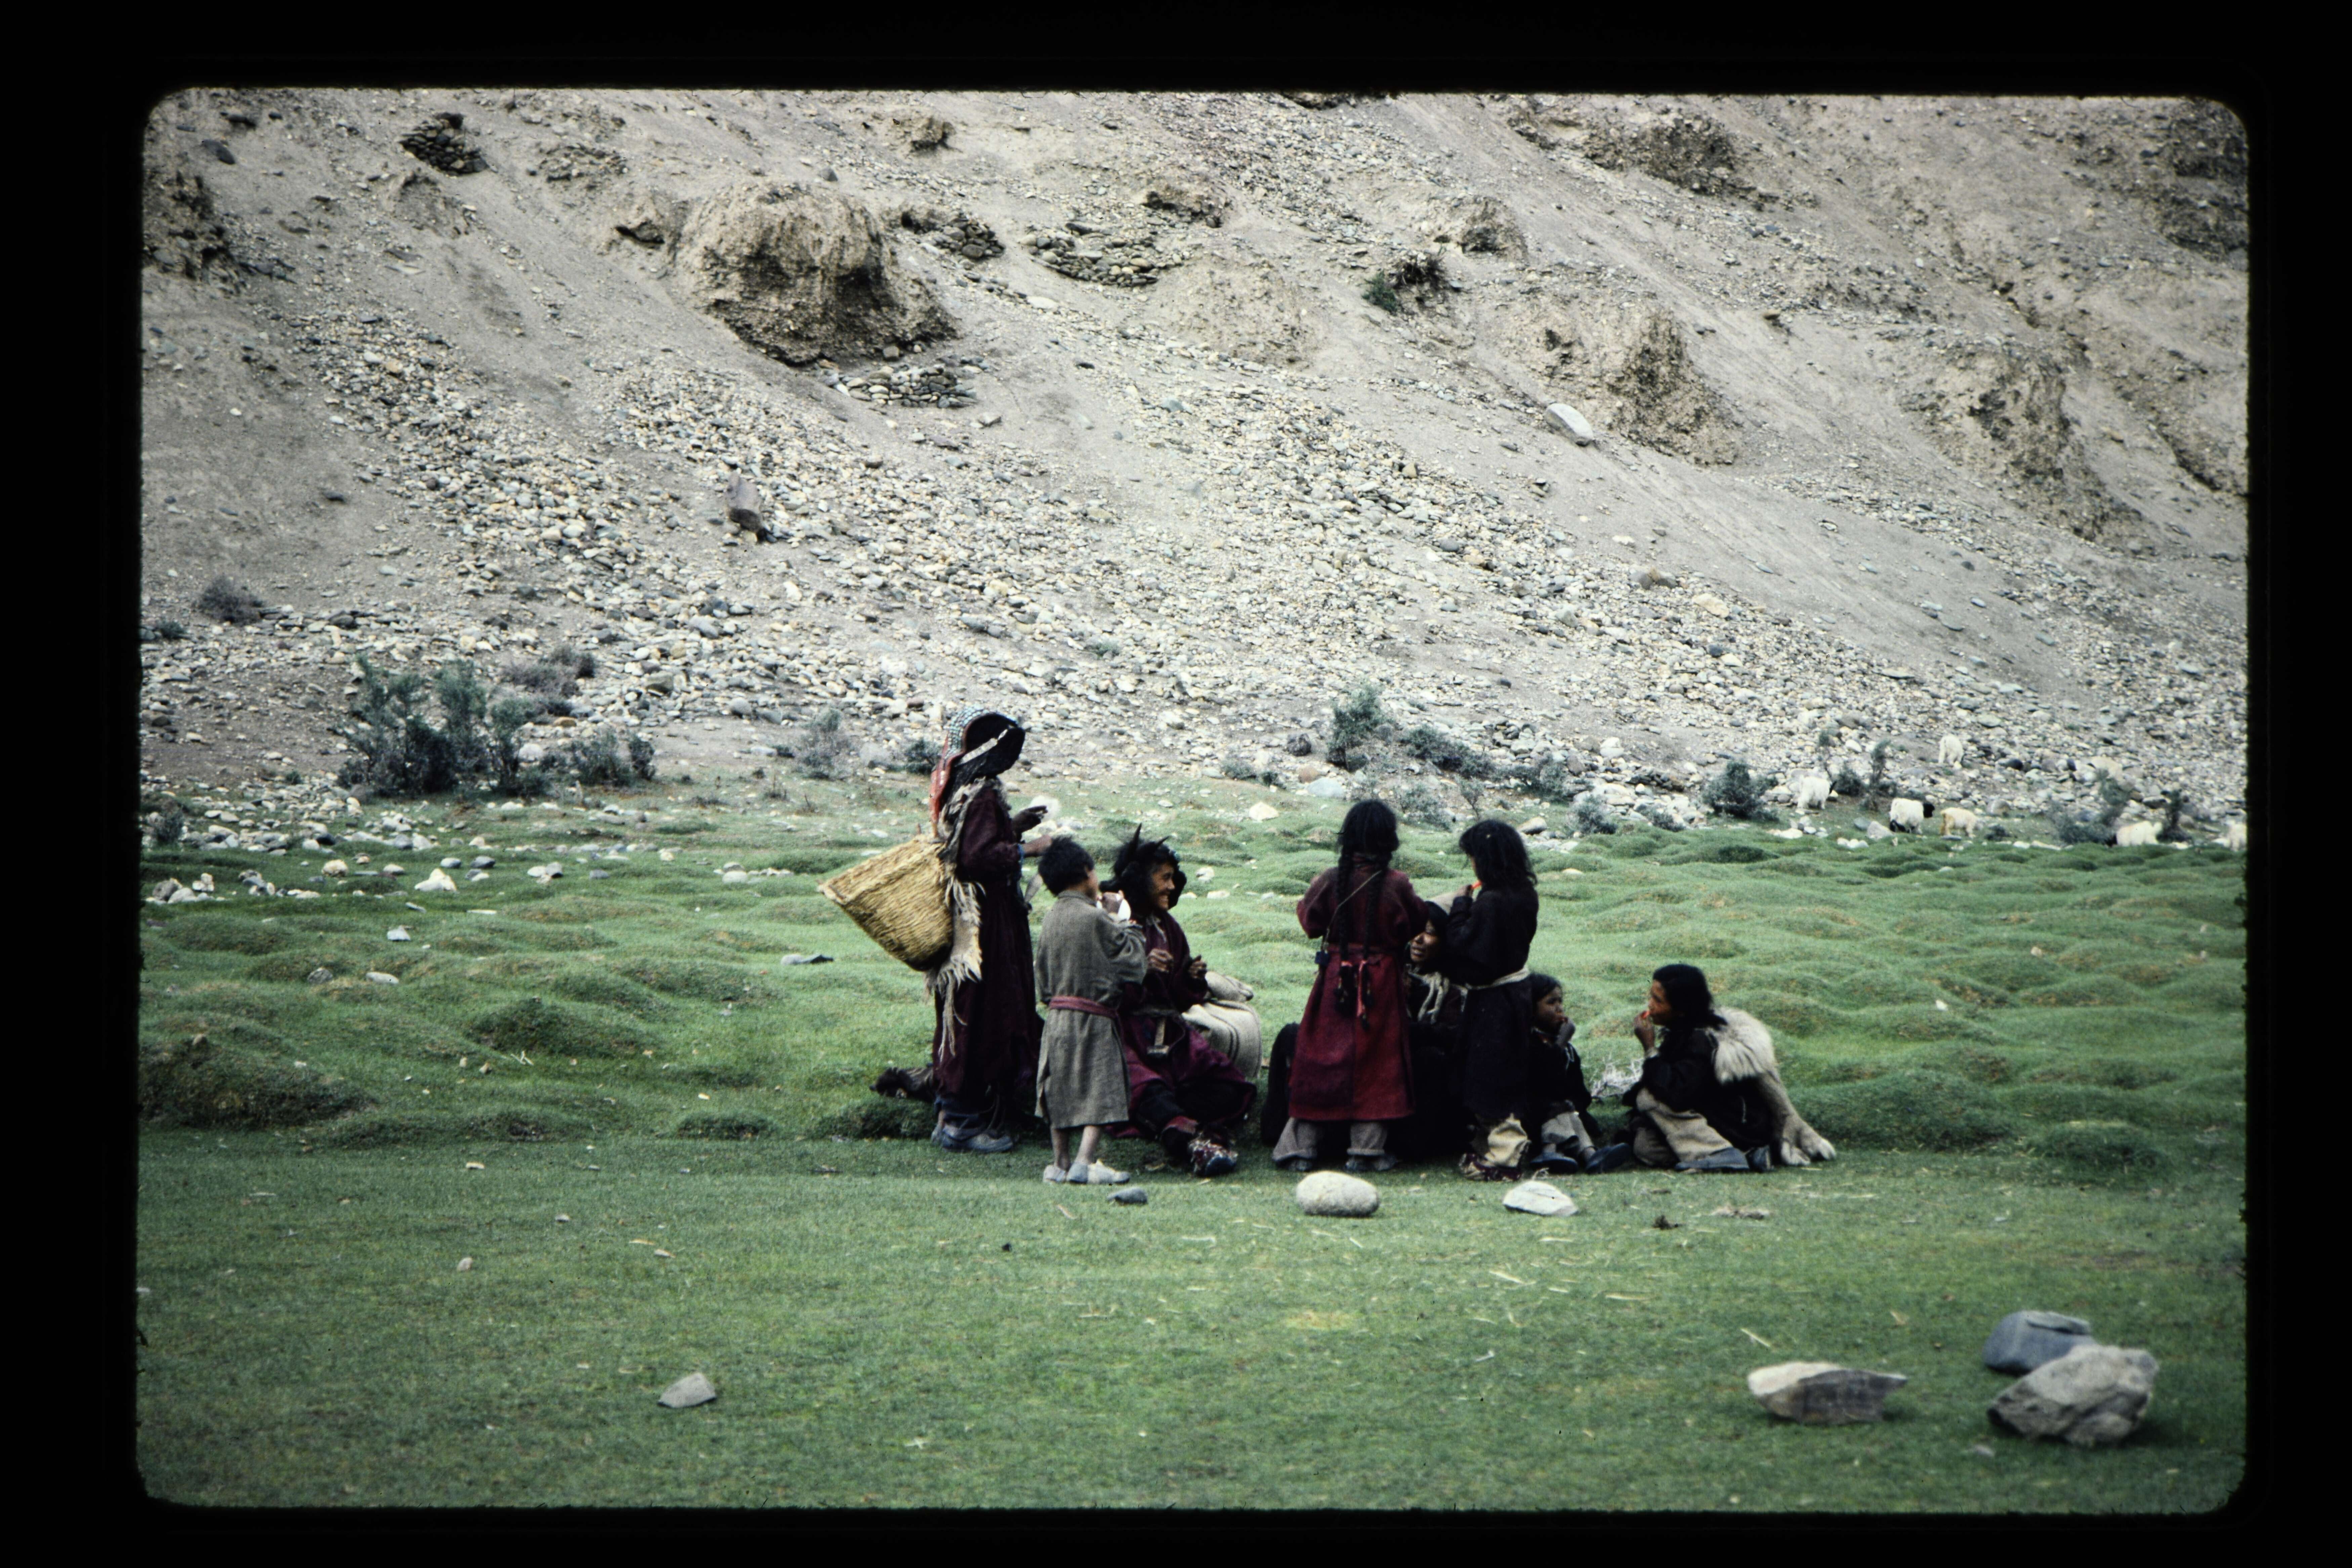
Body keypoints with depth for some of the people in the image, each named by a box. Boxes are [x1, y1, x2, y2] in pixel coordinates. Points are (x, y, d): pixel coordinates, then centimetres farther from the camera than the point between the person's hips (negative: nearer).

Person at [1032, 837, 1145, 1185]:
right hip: (1093, 1018, -7)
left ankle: (1062, 1162, 16)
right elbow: (1134, 966, -8)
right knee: (1101, 1092, -5)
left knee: (1063, 1090, 12)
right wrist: (1119, 920, 0)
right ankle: (1084, 1163, -14)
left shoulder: (1051, 919, 8)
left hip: (1057, 1015, 7)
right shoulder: (1096, 918, -13)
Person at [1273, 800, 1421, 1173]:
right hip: (1382, 984, -1)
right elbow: (1417, 927, 1)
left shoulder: (1331, 881, -9)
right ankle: (1367, 1148, 8)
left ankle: (1302, 1146, 10)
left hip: (1336, 978, 1)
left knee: (1321, 1058, 8)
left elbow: (1310, 922, 3)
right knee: (1374, 1058, 7)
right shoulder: (1397, 885, -12)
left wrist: (1310, 893, 21)